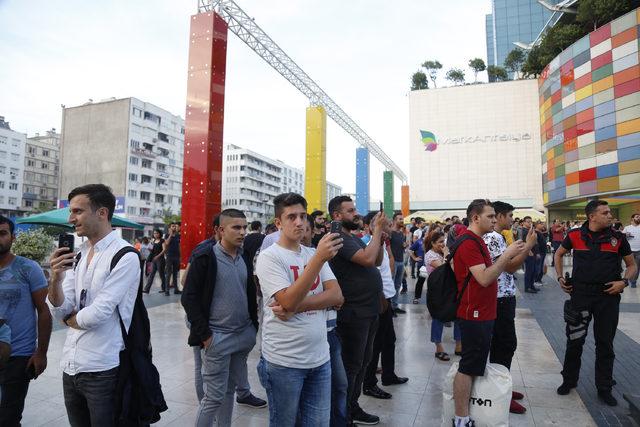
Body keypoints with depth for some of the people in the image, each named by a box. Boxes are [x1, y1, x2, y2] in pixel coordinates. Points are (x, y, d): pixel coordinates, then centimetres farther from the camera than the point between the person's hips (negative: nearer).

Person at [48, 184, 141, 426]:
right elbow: (60, 311, 2)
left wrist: (70, 320, 0)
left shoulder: (125, 256, -16)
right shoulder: (77, 255, 6)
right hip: (69, 364, 7)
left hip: (102, 369, -6)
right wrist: (56, 278, -15)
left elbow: (98, 314, -20)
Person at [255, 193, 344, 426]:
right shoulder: (269, 256, -11)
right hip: (284, 361, -4)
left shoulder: (314, 254, 6)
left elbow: (337, 296, -5)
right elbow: (289, 302, -23)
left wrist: (296, 308, -18)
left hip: (320, 357, 5)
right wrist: (319, 259, -29)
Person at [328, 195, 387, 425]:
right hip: (354, 313, -10)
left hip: (368, 311, 10)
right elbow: (368, 259, -28)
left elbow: (377, 261, 14)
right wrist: (378, 229, -18)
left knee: (362, 362, 20)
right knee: (351, 365, 4)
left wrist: (379, 235, 1)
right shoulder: (340, 238, -17)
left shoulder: (355, 238, 13)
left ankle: (353, 407, 36)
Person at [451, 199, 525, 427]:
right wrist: (506, 255, -20)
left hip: (482, 313, 11)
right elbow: (484, 279, -25)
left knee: (474, 365, 19)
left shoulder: (477, 241, 15)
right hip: (474, 314, -11)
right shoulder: (468, 243, -19)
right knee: (468, 367, -3)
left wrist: (509, 257, 11)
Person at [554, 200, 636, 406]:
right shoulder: (575, 235, -3)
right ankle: (569, 380, 26)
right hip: (580, 293, 0)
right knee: (574, 340, 8)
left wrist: (624, 281, -9)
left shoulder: (618, 237, -2)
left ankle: (604, 388, 25)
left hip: (608, 295, 1)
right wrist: (560, 277, 5)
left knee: (605, 343, 10)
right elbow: (559, 254, 14)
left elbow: (632, 265, 9)